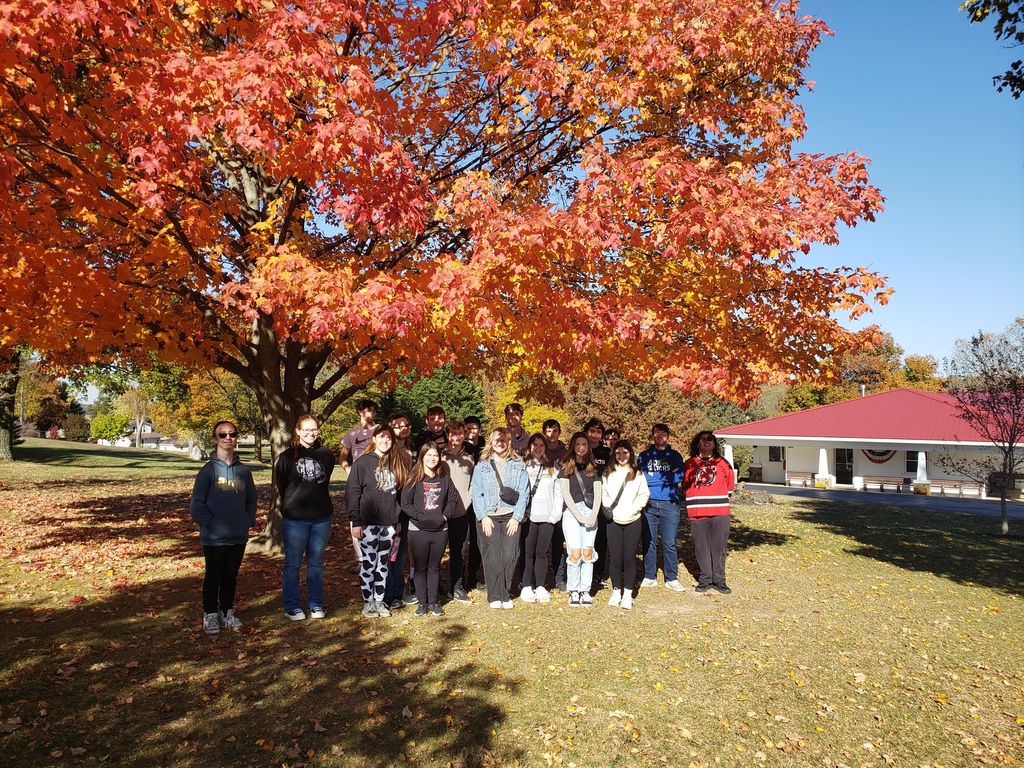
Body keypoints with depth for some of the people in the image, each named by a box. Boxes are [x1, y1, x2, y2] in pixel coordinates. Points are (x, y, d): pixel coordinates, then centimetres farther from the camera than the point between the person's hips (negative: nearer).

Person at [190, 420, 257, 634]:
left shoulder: (244, 470, 3)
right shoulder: (208, 470, -8)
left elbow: (251, 500, 11)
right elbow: (196, 505, -8)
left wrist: (249, 521, 0)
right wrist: (211, 524, -12)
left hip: (239, 537, 3)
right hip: (214, 538, -3)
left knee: (231, 577, 15)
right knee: (213, 577, 9)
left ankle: (227, 612, 29)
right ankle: (210, 615, 24)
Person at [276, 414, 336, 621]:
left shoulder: (326, 455, 3)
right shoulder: (287, 456, -3)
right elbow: (281, 486, 5)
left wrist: (319, 502, 11)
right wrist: (291, 505, 10)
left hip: (321, 518, 2)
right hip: (294, 519, -2)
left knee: (316, 563, 12)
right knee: (293, 564, 6)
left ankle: (315, 604, 23)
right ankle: (292, 606, 17)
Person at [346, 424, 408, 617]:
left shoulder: (396, 463, 9)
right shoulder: (362, 463, -5)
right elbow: (352, 493, -7)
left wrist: (399, 519, 11)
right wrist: (355, 521, -11)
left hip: (389, 523, 4)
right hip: (369, 522, -4)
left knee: (383, 563, 11)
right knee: (369, 562, 3)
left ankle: (379, 600, 21)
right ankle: (368, 602, 16)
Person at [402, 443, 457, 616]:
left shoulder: (444, 478, 5)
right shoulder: (414, 479, -4)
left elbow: (453, 498, 9)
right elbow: (406, 503, -8)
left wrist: (445, 515, -5)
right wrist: (420, 517, -16)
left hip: (440, 530, 2)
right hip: (418, 530, -2)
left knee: (435, 567, 11)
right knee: (421, 567, 7)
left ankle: (433, 601, 21)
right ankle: (422, 602, 17)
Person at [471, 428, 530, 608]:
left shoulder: (518, 465, 10)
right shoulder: (482, 466, 9)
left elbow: (524, 493, 4)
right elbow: (477, 494, 3)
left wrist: (517, 517, -5)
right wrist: (483, 517, -8)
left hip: (511, 517, 1)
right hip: (488, 517, -1)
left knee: (510, 555, -3)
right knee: (491, 557, -4)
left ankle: (504, 594, 10)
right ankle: (495, 596, 5)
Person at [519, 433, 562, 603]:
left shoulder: (552, 468, 12)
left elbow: (558, 493, 8)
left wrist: (555, 514, -1)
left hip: (547, 517, 2)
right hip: (529, 517, -2)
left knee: (542, 552, 6)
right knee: (528, 552, 1)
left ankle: (540, 587, 14)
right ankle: (526, 587, 9)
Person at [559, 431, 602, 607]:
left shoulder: (594, 469, 12)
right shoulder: (566, 468, 4)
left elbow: (597, 494, 7)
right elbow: (565, 494, -3)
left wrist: (593, 516, -7)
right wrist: (580, 516, -11)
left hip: (590, 513, 3)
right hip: (571, 513, -3)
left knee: (588, 553, 0)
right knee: (575, 553, -9)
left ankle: (585, 591, 10)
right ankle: (573, 591, 5)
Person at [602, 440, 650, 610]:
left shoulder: (638, 474, 4)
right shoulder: (608, 474, 7)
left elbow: (644, 495, 1)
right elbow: (603, 494, 7)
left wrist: (632, 509, -12)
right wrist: (609, 509, -9)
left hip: (633, 521, -1)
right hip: (614, 520, 1)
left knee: (629, 558, 1)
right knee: (615, 558, 2)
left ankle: (628, 594, 10)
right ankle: (616, 591, 16)